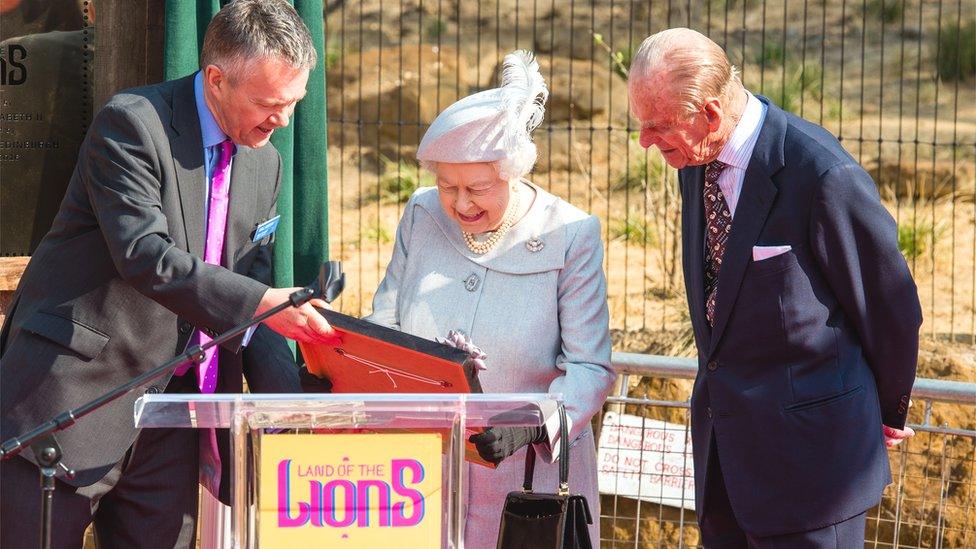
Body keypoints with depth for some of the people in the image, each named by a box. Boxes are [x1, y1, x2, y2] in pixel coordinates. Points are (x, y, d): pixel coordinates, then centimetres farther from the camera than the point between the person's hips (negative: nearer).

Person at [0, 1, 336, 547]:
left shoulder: (265, 164, 11)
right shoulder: (133, 124, -12)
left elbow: (247, 282, 14)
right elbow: (145, 256, -23)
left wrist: (283, 379, -3)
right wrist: (262, 302, -28)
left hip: (173, 396, 7)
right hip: (78, 392, -7)